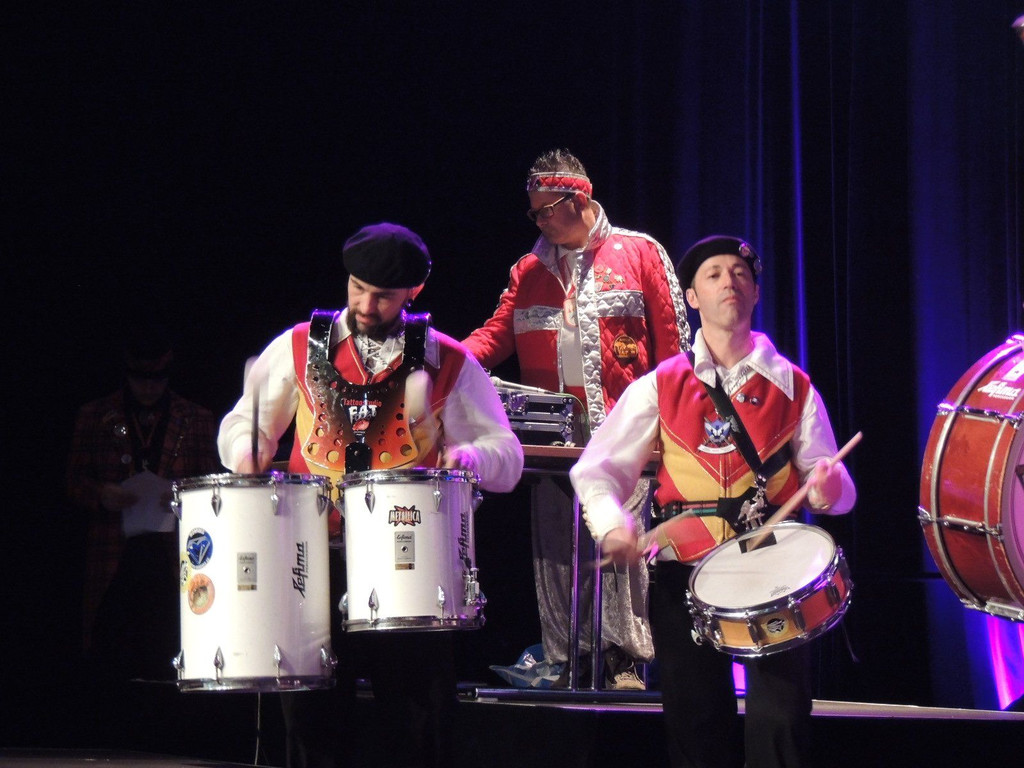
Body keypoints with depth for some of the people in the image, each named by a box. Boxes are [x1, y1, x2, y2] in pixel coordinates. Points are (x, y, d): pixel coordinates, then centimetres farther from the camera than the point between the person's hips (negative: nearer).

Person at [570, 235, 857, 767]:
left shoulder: (792, 388, 10)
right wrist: (611, 522, -17)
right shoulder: (660, 386, 9)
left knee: (780, 722, -13)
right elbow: (598, 468, 3)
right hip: (685, 576, 1)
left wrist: (829, 485, -18)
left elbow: (828, 477, 7)